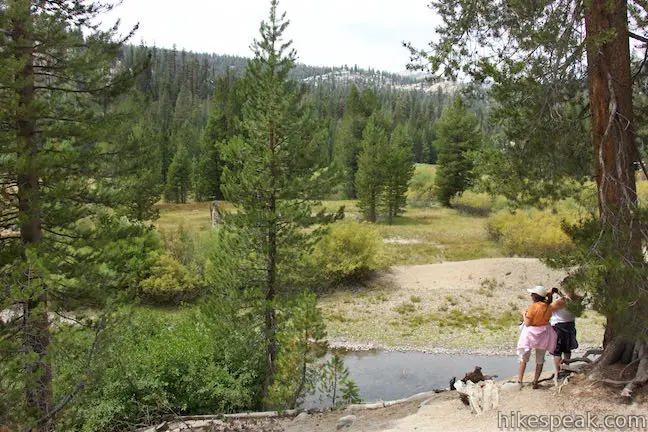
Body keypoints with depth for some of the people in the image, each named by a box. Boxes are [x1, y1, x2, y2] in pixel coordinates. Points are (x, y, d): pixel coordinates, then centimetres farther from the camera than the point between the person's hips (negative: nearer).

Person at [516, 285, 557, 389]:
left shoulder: (533, 307, -22)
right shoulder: (548, 307, -5)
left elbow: (527, 323, -18)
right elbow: (547, 319, 7)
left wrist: (524, 314, -2)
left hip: (530, 332, -4)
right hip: (543, 333, 4)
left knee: (524, 358, 10)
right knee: (540, 360, 16)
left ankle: (519, 381, 11)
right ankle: (535, 382, 19)